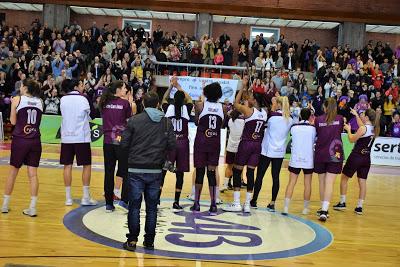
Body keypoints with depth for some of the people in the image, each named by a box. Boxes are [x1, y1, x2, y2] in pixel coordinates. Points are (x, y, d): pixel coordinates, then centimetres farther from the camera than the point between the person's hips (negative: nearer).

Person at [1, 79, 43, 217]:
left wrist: (13, 104, 13)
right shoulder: (40, 102, 6)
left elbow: (13, 121, 1)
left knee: (13, 172, 12)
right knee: (33, 174, 4)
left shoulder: (17, 100, -3)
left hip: (20, 140, -2)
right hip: (35, 141, 2)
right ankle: (32, 208, 3)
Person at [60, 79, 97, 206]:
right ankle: (86, 198, 5)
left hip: (66, 137, 4)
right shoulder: (83, 98, -7)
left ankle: (68, 198, 10)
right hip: (82, 137, -4)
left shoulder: (63, 99, 5)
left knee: (68, 165, 8)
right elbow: (92, 115, 3)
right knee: (87, 165, 4)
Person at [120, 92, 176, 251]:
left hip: (136, 169, -1)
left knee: (134, 206, 6)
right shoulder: (166, 122, 1)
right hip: (156, 171, 2)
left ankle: (132, 240, 9)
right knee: (152, 207, 10)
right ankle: (149, 241, 16)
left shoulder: (134, 120, -4)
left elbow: (124, 144, -5)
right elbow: (172, 146, -1)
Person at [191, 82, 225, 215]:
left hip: (201, 141, -1)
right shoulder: (222, 107, 1)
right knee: (212, 172, 5)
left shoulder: (200, 104, -5)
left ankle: (196, 204, 11)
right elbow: (222, 125, 9)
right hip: (215, 142, 2)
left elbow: (197, 121, 8)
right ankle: (213, 206, 5)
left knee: (200, 172, 5)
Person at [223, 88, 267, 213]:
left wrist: (242, 89, 10)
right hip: (257, 145, 6)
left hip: (246, 144, -6)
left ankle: (236, 203, 6)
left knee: (237, 171, 5)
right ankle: (247, 204, 10)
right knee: (250, 173, 8)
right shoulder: (264, 113, 5)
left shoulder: (249, 111, -13)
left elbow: (236, 103, 2)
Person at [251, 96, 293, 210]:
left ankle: (254, 200, 14)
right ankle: (272, 203, 7)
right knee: (276, 177, 6)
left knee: (260, 175, 6)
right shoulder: (290, 119, 3)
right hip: (280, 152, 4)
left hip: (267, 150, -4)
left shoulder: (272, 115, -11)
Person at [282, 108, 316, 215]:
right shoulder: (313, 128, -5)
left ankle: (286, 207, -4)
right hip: (308, 160, -1)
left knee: (291, 183, 3)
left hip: (295, 159, 1)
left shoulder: (294, 127, -1)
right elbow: (315, 140, 5)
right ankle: (306, 208, 15)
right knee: (307, 184, 9)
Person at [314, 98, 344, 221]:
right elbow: (340, 132, 14)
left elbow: (316, 135, 6)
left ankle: (323, 208, 27)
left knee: (322, 182, 14)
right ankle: (324, 210, -15)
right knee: (329, 183, -6)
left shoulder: (318, 119, -1)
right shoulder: (340, 119, 0)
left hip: (320, 154, 1)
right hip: (335, 154, -1)